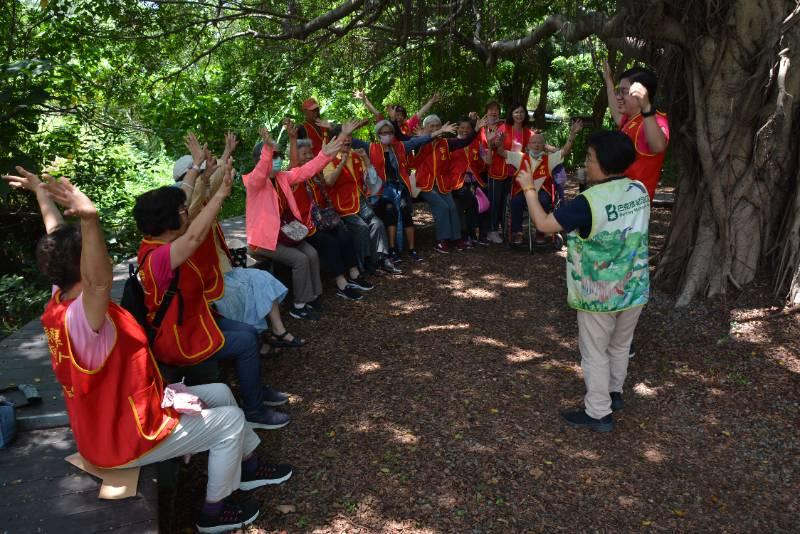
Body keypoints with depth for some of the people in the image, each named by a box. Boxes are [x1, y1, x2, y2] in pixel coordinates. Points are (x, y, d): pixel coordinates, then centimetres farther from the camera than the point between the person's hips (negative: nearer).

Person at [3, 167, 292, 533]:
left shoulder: (60, 302, -7)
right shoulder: (80, 319, -34)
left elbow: (57, 243, 7)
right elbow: (100, 280, -57)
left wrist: (42, 193, 17)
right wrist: (90, 218, -71)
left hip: (114, 415, 10)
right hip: (124, 438, -10)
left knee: (220, 393, 16)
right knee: (230, 420, 1)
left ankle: (247, 466, 36)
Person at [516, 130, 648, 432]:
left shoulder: (590, 202, -24)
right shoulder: (639, 190, -3)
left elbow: (544, 224, -17)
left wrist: (529, 189, -6)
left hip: (598, 294, -7)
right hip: (634, 288, 7)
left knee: (595, 353, 9)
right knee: (620, 346, 24)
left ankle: (598, 413, 19)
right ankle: (614, 393, 43)